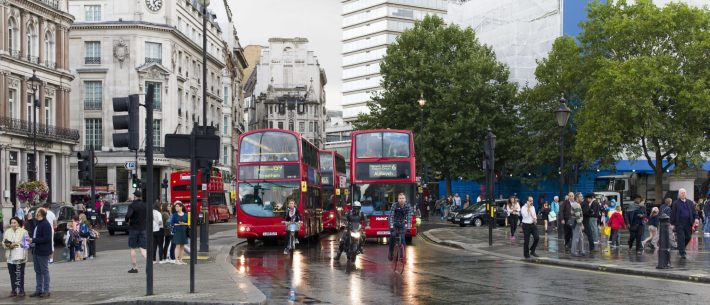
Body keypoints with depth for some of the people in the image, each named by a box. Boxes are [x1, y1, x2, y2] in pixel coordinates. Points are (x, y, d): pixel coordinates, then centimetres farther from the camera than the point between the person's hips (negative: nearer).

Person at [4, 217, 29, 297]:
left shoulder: (24, 232, -3)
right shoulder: (7, 232, 11)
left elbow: (26, 244, -8)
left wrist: (16, 244, -16)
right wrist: (9, 246, -12)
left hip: (20, 257, -4)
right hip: (10, 257, 4)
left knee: (20, 274, -2)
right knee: (12, 274, 7)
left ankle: (21, 290, 4)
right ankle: (14, 290, 15)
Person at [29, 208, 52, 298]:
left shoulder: (46, 224, -16)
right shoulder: (37, 223, 13)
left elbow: (46, 238, -23)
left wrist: (33, 240, -21)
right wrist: (31, 240, 3)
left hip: (43, 252, -9)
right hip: (36, 251, 9)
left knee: (44, 271, -1)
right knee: (37, 271, 14)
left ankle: (46, 291, 5)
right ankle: (38, 290, 21)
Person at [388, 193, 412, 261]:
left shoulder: (408, 206, -17)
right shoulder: (394, 206, -23)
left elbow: (409, 217, -22)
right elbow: (391, 216, -28)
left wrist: (408, 226, -34)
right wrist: (391, 226, -40)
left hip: (402, 224, 2)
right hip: (394, 223, -2)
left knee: (402, 238, -10)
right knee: (393, 236, -19)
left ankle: (403, 254, 1)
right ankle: (390, 253, -4)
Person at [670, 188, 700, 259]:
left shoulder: (690, 202, 12)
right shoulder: (676, 203, 1)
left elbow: (694, 211, 11)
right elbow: (673, 214, 0)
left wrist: (696, 218, -7)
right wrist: (672, 223, -3)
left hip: (688, 223, 4)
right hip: (679, 223, -4)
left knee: (688, 237, 8)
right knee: (681, 238, -7)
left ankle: (681, 248, 33)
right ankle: (682, 253, -2)